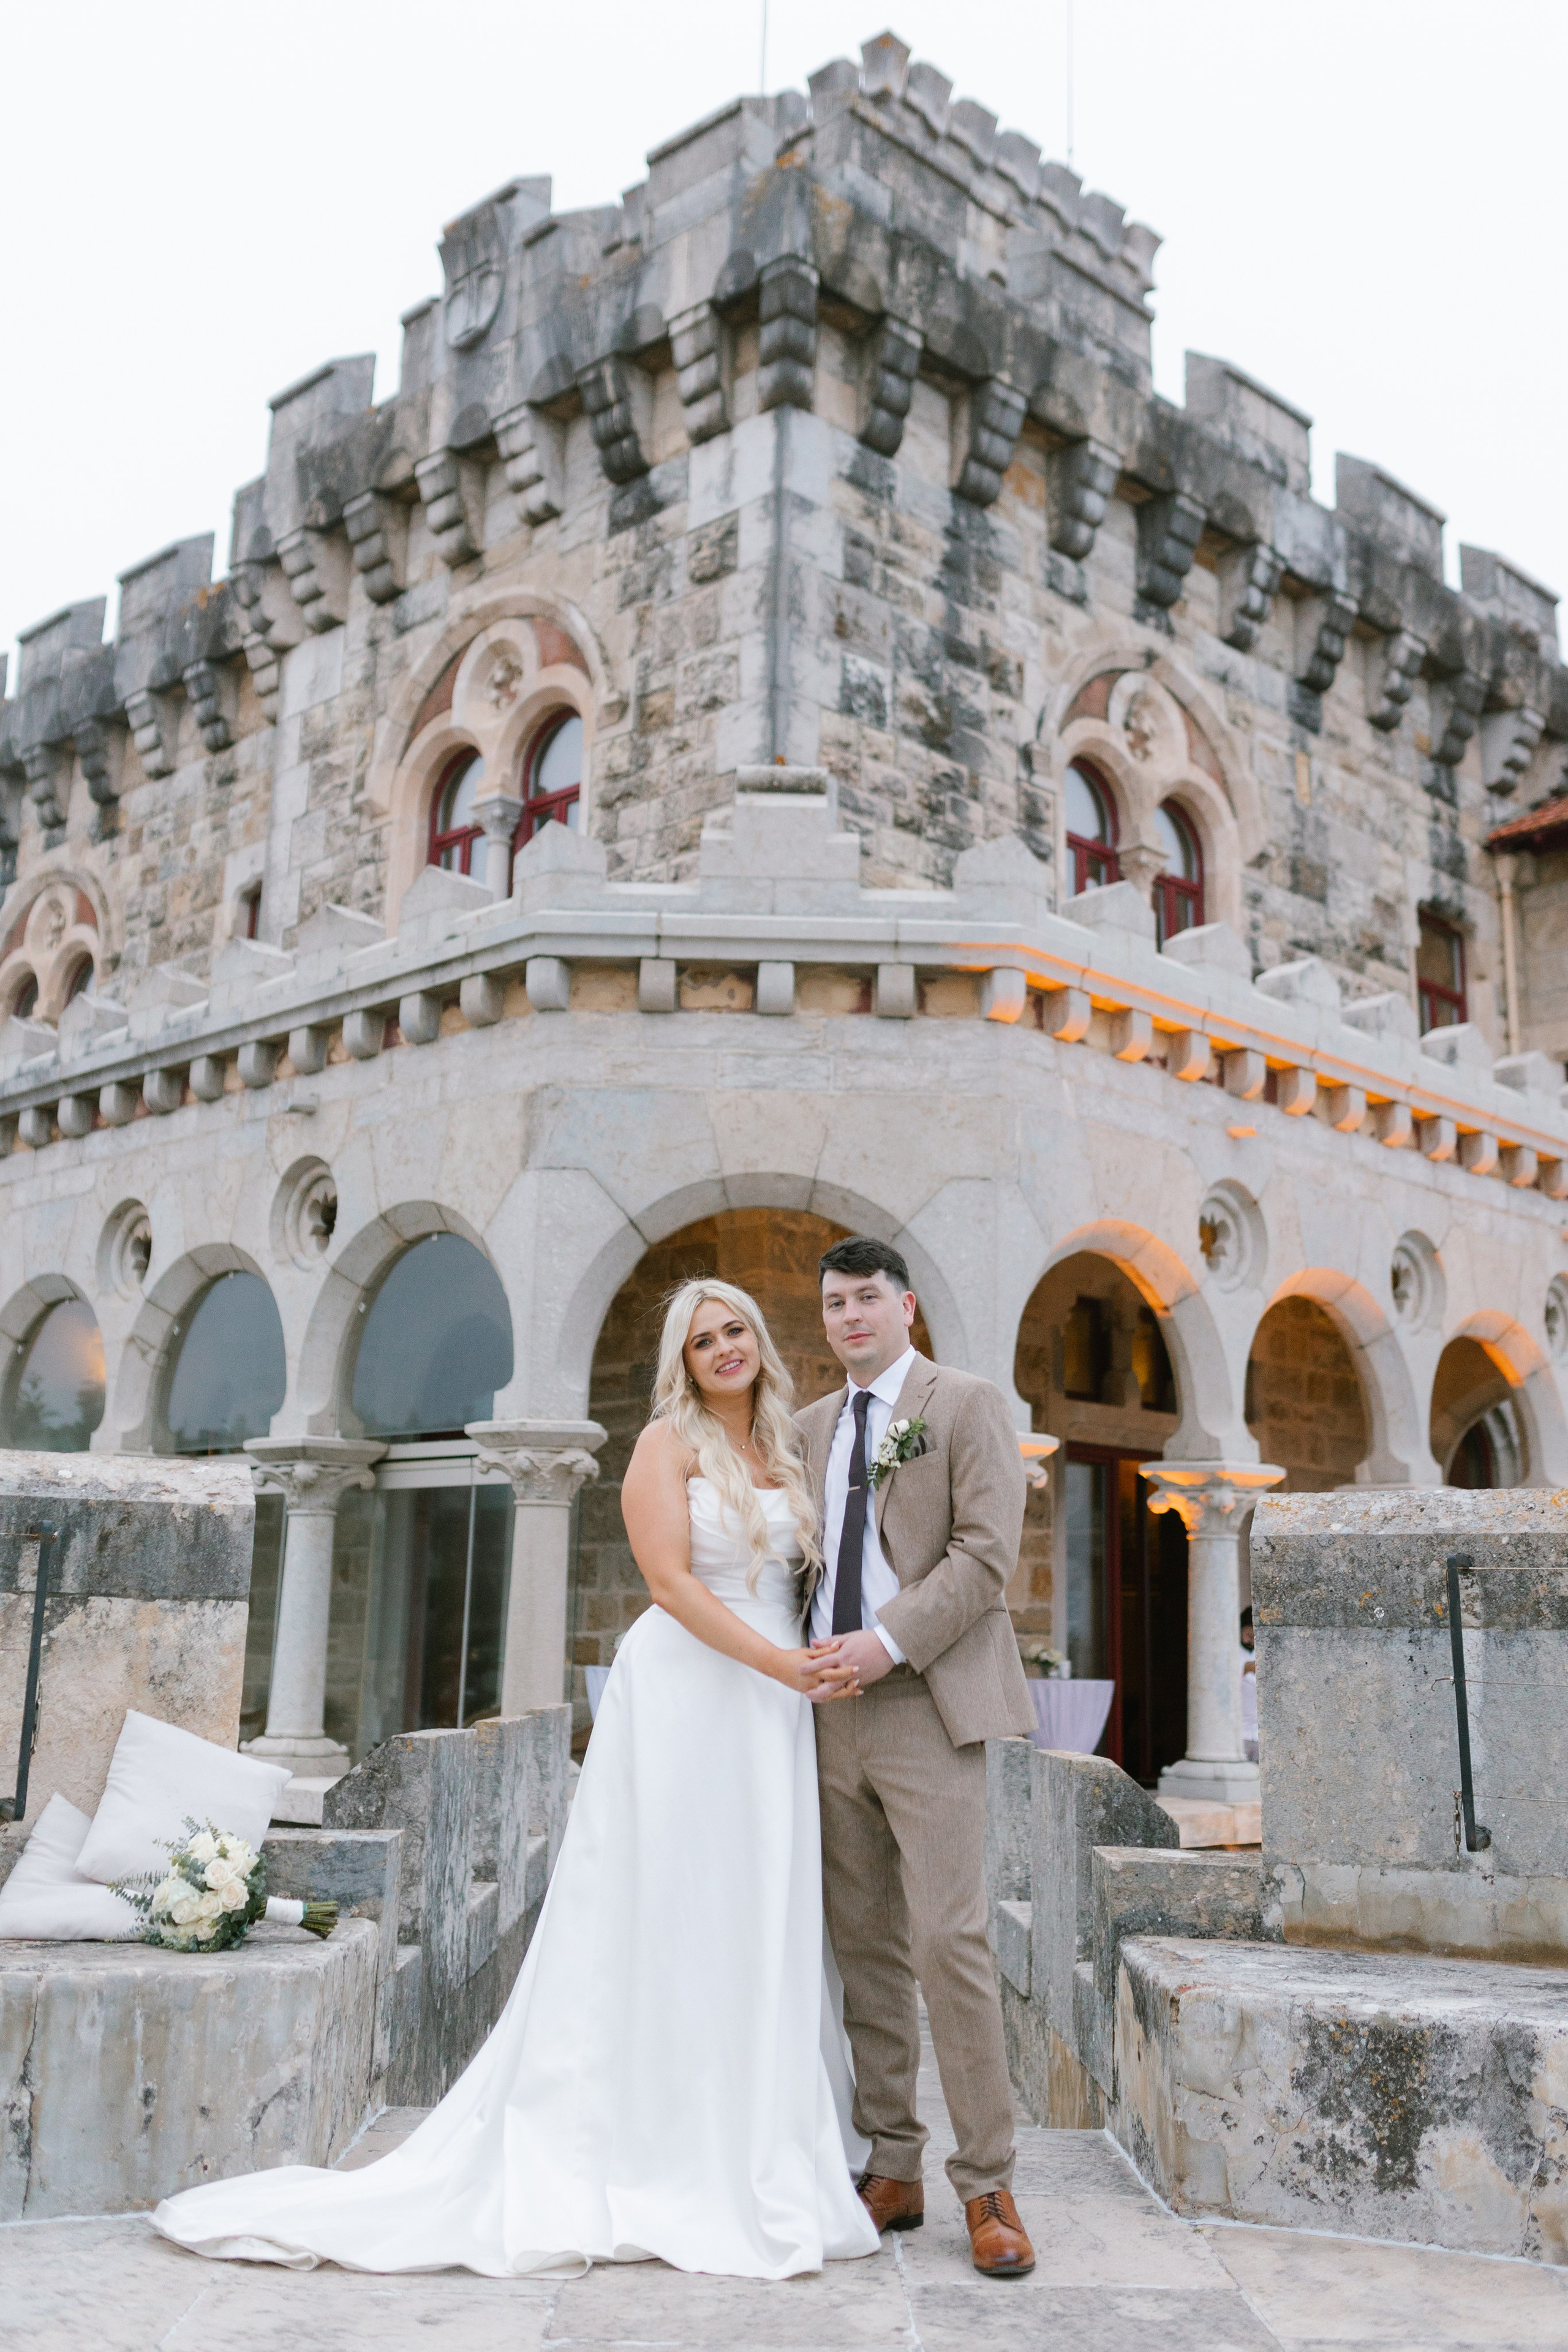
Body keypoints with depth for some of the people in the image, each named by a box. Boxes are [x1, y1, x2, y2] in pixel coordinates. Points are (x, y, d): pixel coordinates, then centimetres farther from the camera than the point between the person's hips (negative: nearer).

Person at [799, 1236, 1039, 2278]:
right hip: (832, 1711, 6)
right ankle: (894, 2171, 18)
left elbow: (987, 1552, -9)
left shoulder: (970, 1404, 0)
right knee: (866, 1947, 8)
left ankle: (989, 2187, 2)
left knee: (949, 1939, -9)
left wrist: (888, 1642, -17)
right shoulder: (813, 1426, 17)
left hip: (926, 1705, -5)